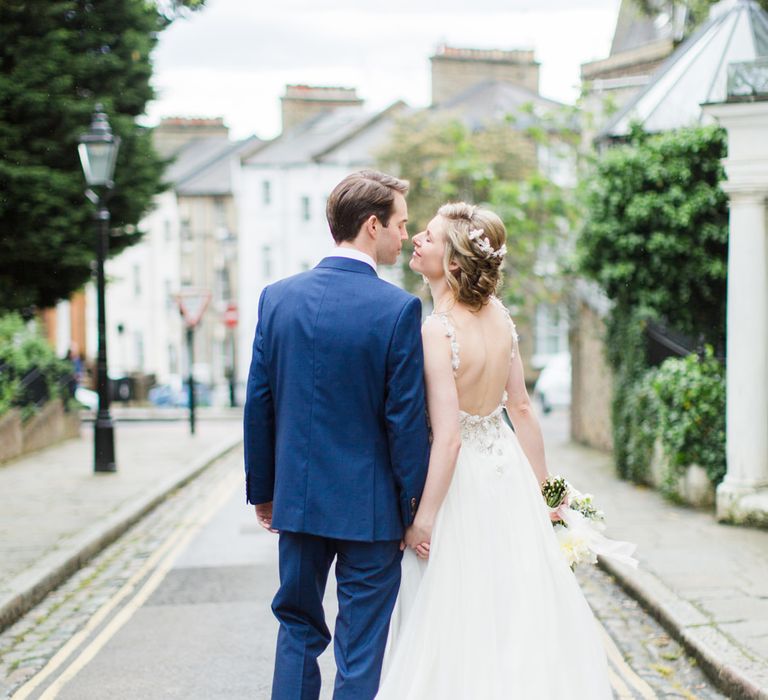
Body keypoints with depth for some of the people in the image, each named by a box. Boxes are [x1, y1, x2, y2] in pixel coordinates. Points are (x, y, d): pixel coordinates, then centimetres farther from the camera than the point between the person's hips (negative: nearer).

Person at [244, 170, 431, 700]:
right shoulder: (398, 308, -14)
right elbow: (406, 418, -13)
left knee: (298, 627, 19)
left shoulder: (277, 297, -1)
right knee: (363, 648, 6)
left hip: (297, 498, 4)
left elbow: (258, 404, 3)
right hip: (369, 506, -4)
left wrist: (263, 490, 13)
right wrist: (415, 507, -3)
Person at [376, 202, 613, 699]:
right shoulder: (499, 314, -2)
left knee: (461, 619, 7)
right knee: (518, 612, 16)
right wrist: (542, 486, 12)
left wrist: (424, 517, -16)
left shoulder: (437, 332, -23)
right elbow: (522, 407, 4)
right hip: (507, 470, 7)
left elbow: (447, 437, -24)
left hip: (462, 480, -7)